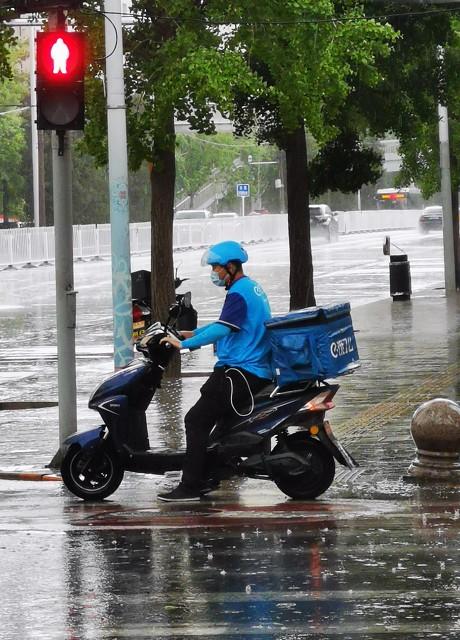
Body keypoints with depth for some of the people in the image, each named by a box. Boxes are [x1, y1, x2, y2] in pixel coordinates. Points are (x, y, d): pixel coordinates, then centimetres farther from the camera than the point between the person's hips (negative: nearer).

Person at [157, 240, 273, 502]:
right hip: (258, 371, 11)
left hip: (240, 371, -11)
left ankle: (190, 485, -16)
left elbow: (221, 329, -27)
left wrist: (184, 344, -24)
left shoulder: (239, 293, -15)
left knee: (196, 420, -13)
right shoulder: (252, 288, 18)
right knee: (207, 415, 19)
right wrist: (193, 333, 25)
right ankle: (203, 477, 18)